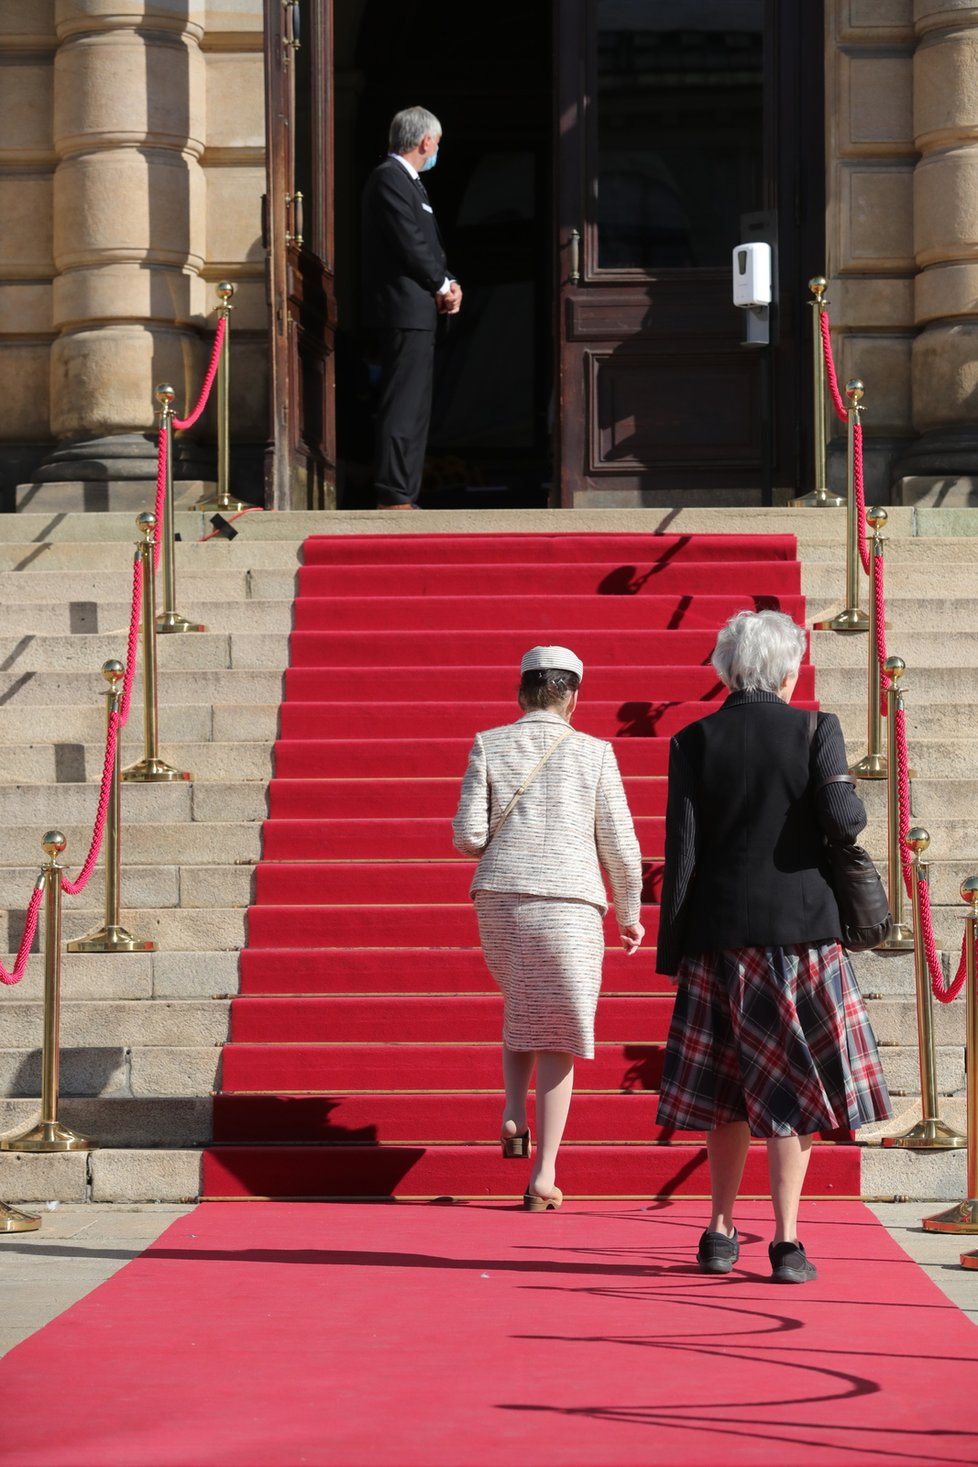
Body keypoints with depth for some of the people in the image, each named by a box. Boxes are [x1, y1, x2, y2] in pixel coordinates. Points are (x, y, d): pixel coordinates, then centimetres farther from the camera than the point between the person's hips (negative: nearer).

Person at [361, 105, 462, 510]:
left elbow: (428, 244, 21)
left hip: (417, 313, 11)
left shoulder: (409, 181, 21)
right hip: (403, 310, -11)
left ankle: (403, 496, 15)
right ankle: (393, 497, -12)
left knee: (413, 409, 12)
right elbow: (409, 244, -18)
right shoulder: (389, 178, -12)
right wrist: (443, 286, -5)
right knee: (403, 407, -11)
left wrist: (448, 284, 4)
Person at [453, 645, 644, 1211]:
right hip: (569, 904, -2)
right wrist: (631, 914, 15)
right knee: (557, 1036, 5)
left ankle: (514, 1115, 11)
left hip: (499, 899, 2)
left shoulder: (489, 746, 3)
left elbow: (469, 836, -2)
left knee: (520, 1004, 29)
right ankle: (544, 1178, 3)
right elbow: (620, 846, 2)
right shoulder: (593, 753, 1)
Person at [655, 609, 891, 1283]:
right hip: (801, 933, -2)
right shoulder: (816, 730, -4)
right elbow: (843, 821, -14)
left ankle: (722, 1232, 18)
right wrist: (851, 799, 9)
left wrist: (671, 949, 3)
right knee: (792, 1089, 2)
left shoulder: (694, 742, 1)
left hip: (718, 934, 2)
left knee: (729, 1092, 14)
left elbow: (681, 855, -2)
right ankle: (787, 1242, -3)